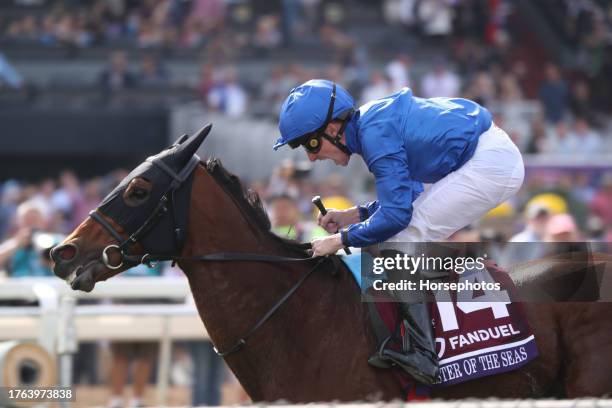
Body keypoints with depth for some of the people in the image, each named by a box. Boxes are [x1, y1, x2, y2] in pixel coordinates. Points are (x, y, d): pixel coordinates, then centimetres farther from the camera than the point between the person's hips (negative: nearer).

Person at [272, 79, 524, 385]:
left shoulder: (375, 134, -18)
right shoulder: (371, 121, 12)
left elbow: (397, 214, -19)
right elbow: (405, 195, 21)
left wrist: (339, 240, -8)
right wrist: (350, 216, 13)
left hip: (491, 164, -10)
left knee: (402, 242, -9)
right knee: (414, 239, 18)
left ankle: (422, 359, -10)